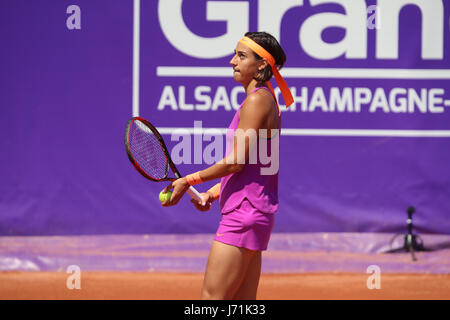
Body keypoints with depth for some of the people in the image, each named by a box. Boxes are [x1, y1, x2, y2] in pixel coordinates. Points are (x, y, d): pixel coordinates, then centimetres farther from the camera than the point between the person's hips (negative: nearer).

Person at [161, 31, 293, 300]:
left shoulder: (257, 100, -12)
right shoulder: (264, 99, 17)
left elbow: (236, 161, -16)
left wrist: (189, 181, -8)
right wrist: (213, 193, 12)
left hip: (245, 214, -10)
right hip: (249, 215, 10)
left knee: (212, 298, -11)